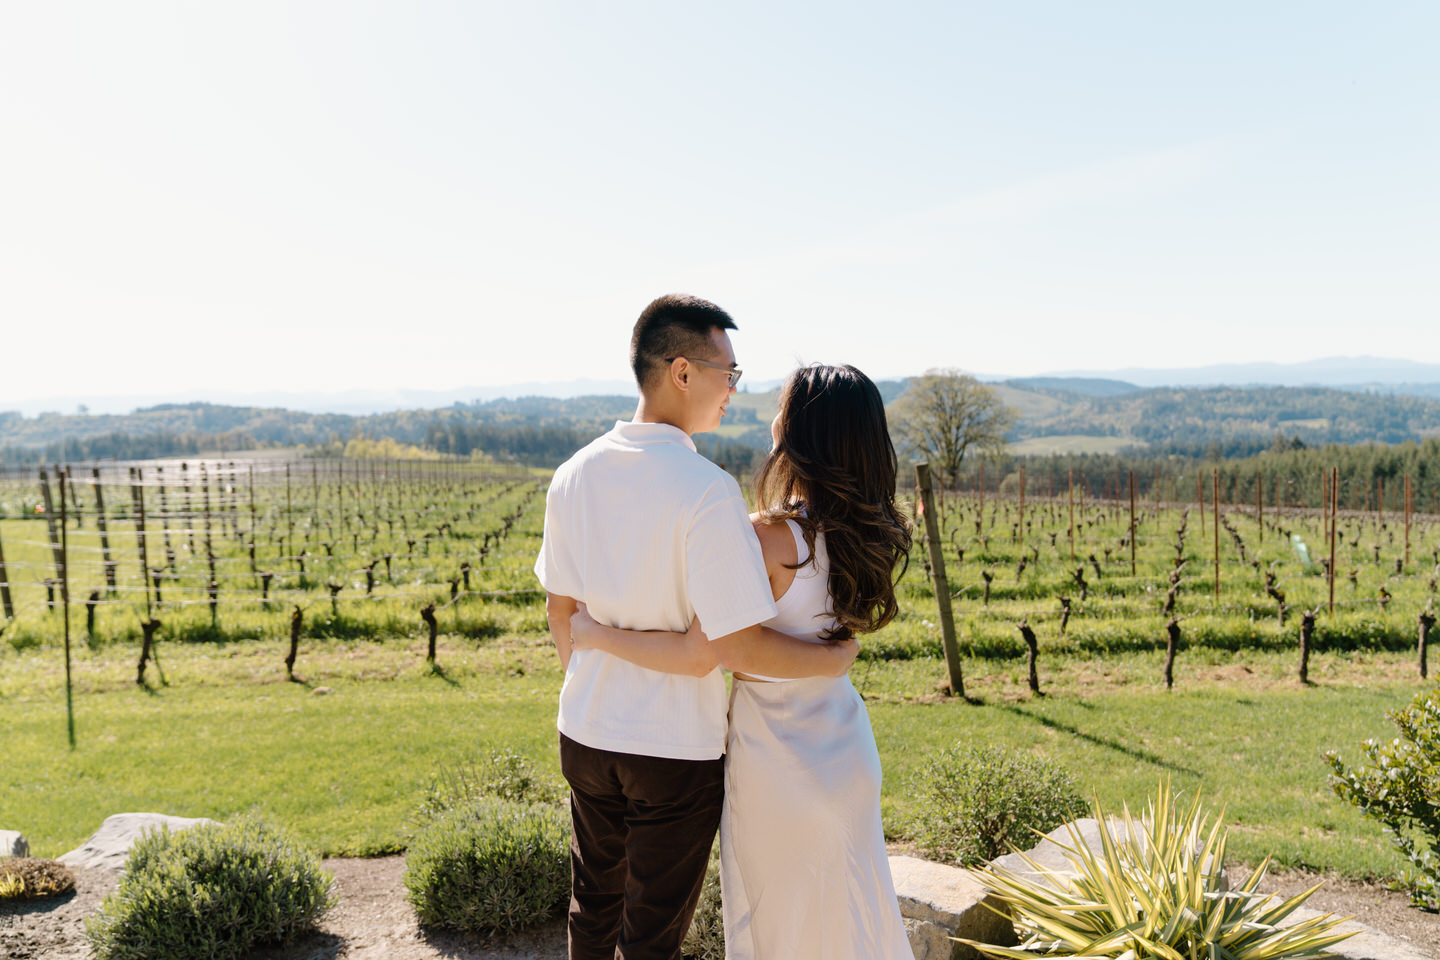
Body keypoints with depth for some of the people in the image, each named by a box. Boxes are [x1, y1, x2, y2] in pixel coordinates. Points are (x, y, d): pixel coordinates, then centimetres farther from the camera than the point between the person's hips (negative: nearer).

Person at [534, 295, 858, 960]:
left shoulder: (574, 475, -3)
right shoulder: (707, 490, -24)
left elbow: (560, 611, 6)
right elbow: (735, 645, -22)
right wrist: (834, 660, -6)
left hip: (586, 731, 6)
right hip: (674, 748, -6)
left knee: (593, 904, 26)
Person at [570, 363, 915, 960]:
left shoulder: (767, 537, -25)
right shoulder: (875, 536, -4)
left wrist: (596, 635, -12)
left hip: (777, 755, -6)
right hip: (846, 748, 6)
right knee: (848, 912, 25)